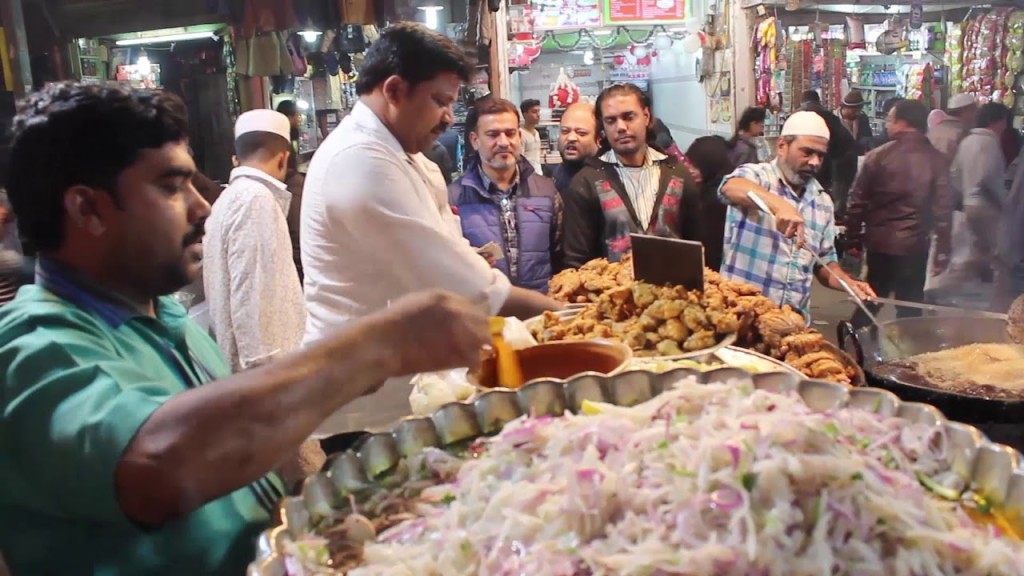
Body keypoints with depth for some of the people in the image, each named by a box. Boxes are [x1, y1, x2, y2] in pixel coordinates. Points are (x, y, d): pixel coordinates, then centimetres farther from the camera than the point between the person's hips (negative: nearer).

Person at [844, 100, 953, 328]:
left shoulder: (877, 156, -4)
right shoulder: (937, 160, -5)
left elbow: (857, 203, -3)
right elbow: (943, 208, -6)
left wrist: (854, 239, 7)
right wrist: (943, 250, 1)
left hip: (879, 242, 1)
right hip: (915, 246, -1)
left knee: (870, 302, 16)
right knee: (909, 309, 11)